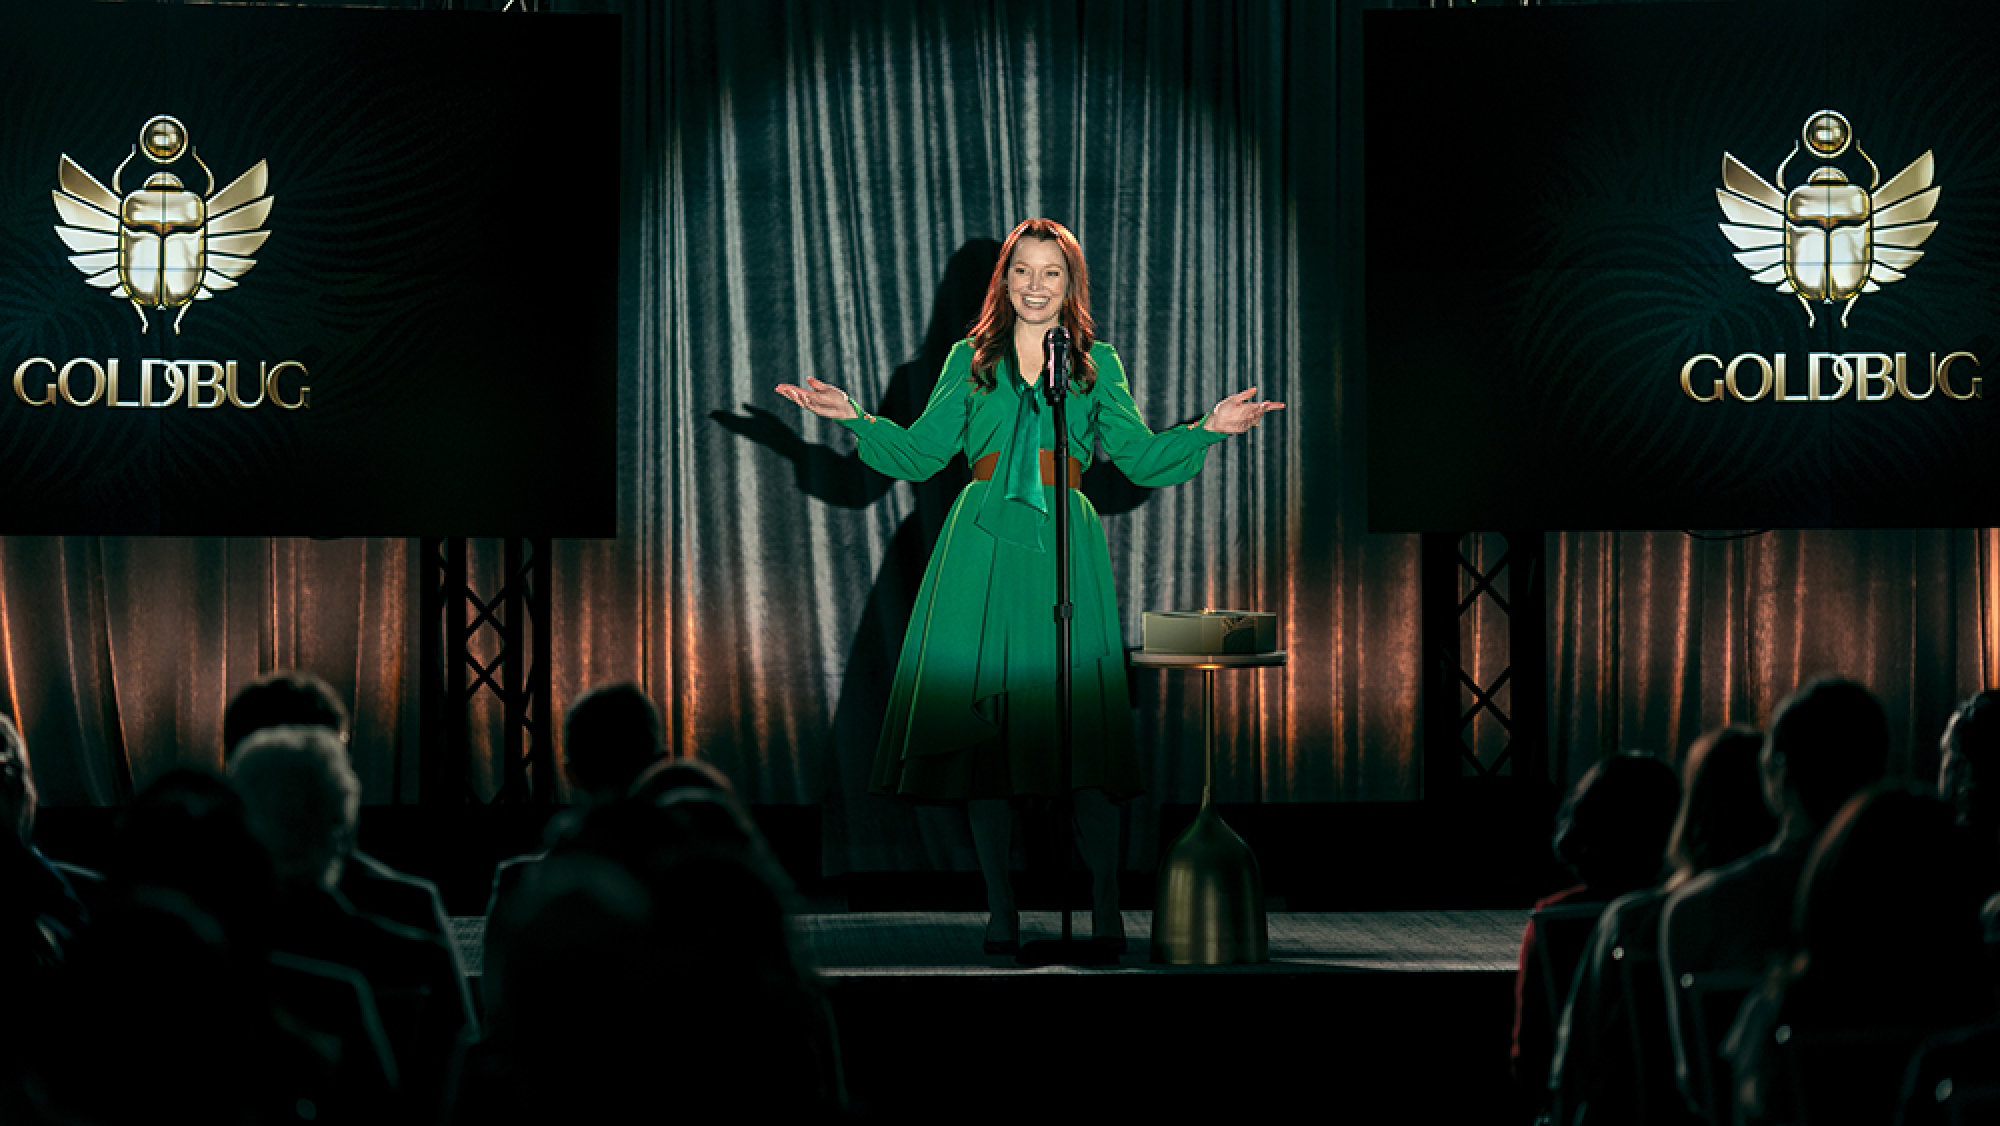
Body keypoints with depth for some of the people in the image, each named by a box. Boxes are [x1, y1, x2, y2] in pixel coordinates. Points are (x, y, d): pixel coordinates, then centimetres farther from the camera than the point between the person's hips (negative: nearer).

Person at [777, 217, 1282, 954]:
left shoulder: (1097, 366, 13)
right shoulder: (970, 360, 13)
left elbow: (1140, 457, 10)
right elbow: (920, 453, 11)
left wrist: (1208, 429, -2)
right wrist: (854, 420, -1)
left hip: (1066, 557, 0)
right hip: (985, 553, 1)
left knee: (1083, 720, -8)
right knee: (983, 722, -3)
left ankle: (1106, 909, -3)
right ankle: (1000, 909, 5)